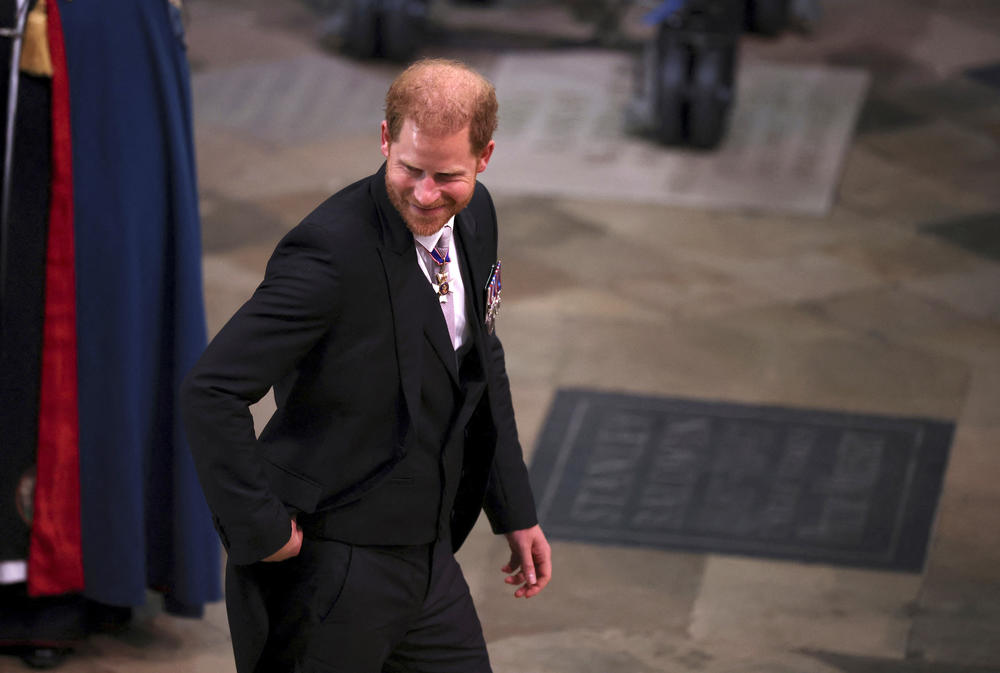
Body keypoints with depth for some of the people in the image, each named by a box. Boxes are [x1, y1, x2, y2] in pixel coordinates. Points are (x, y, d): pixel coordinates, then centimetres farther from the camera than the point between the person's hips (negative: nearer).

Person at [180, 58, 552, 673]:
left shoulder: (475, 216, 2)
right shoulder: (333, 251, -24)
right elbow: (210, 392, -26)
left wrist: (516, 510, 17)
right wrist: (263, 530, -22)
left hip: (428, 554, 8)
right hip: (326, 570, -7)